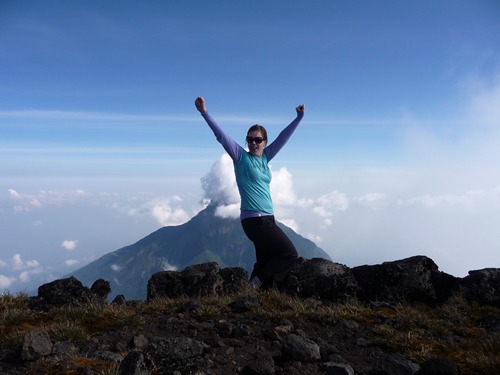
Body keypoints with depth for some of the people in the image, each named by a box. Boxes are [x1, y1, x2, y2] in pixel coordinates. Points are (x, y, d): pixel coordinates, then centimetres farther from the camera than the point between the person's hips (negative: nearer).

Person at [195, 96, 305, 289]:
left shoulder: (265, 157, 11)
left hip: (266, 218, 8)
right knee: (290, 253, -7)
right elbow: (221, 136, -12)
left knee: (265, 262, 10)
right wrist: (205, 113, -20)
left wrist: (299, 117, 21)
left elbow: (283, 137, 18)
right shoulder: (241, 156, -4)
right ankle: (256, 284, 1)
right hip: (254, 219, -8)